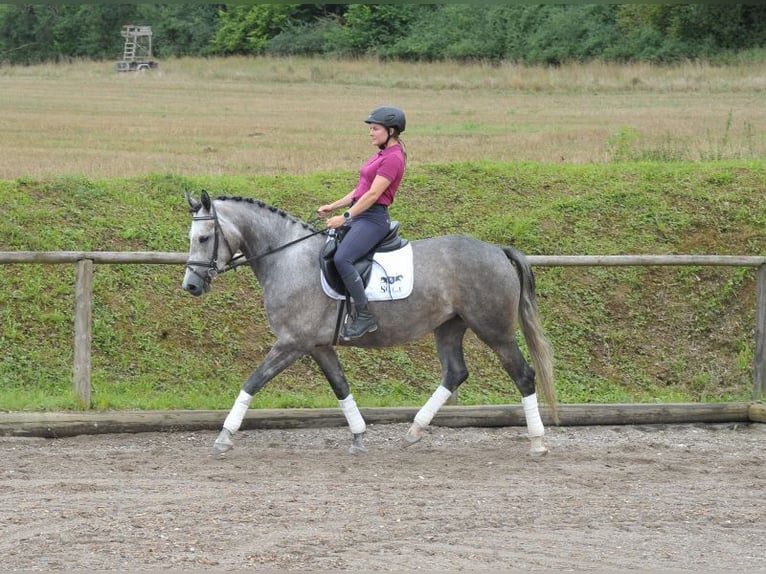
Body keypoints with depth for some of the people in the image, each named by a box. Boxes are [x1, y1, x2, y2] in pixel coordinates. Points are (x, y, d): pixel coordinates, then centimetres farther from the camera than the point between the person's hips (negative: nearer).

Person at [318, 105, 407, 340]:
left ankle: (365, 316, -26)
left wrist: (345, 217, -20)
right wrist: (333, 207, 15)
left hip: (373, 218, -11)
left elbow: (372, 194, -19)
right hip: (359, 215, 11)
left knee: (342, 259, -30)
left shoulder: (393, 158, -13)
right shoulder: (381, 155, 18)